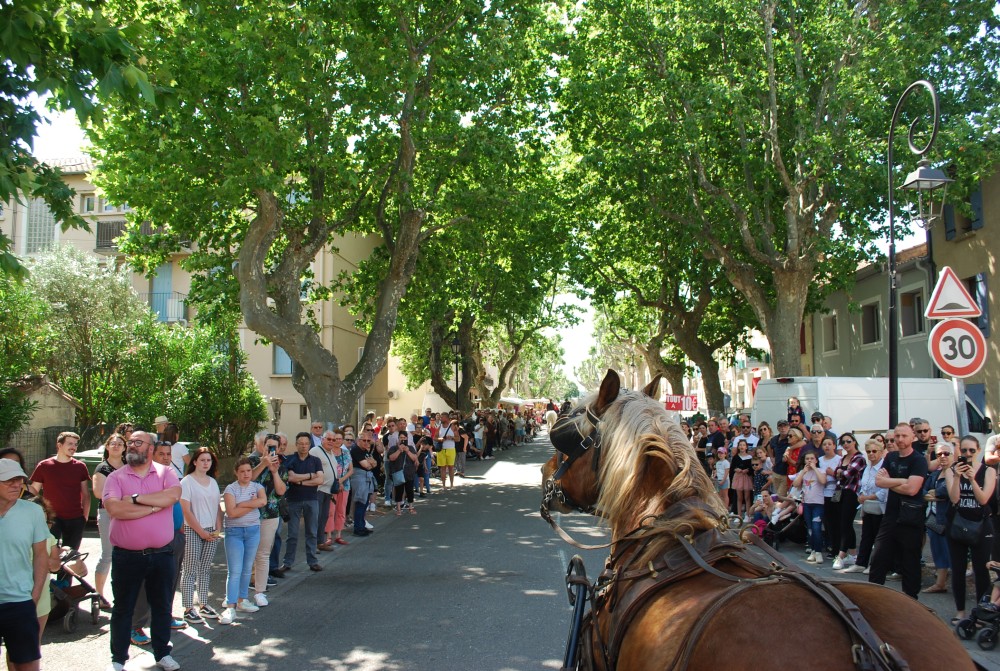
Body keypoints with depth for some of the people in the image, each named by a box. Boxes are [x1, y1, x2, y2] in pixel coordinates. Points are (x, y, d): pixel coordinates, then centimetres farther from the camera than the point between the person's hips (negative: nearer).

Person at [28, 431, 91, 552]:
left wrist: (85, 516, 3)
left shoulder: (80, 467, 6)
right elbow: (34, 491, 4)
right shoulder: (44, 466, 0)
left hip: (76, 520, 2)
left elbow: (86, 494, 9)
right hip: (52, 519, -2)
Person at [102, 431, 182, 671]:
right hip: (127, 556, -1)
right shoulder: (116, 477, -2)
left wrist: (136, 498, -18)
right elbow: (113, 508, -20)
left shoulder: (165, 473, 1)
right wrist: (154, 506, -17)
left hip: (161, 554, 1)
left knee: (162, 606, 14)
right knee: (122, 609, 11)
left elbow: (173, 495, -19)